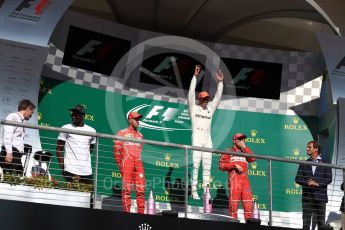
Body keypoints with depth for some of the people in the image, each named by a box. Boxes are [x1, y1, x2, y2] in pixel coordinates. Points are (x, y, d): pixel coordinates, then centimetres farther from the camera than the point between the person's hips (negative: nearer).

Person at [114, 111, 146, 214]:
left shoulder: (140, 135, 23)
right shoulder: (122, 133, 9)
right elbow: (117, 149, 3)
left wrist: (138, 161, 9)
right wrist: (120, 164, -2)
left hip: (138, 163, 5)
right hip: (127, 162, -5)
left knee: (141, 190, 0)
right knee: (127, 189, -8)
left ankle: (141, 212, 2)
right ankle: (126, 212, -7)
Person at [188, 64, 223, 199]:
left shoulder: (210, 109, 18)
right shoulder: (193, 108, 7)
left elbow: (218, 96, 13)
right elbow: (191, 93, -4)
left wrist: (220, 82, 3)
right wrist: (195, 77, -10)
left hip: (208, 140, 5)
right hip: (197, 138, -5)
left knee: (207, 165, 2)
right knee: (195, 164, -9)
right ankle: (194, 190, -8)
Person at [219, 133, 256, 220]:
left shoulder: (245, 152, 26)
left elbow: (253, 158, 5)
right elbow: (221, 165, 0)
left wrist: (244, 147, 6)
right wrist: (234, 165, -9)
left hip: (245, 179, 4)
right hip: (234, 178, -4)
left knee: (248, 202, -2)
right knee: (234, 201, -9)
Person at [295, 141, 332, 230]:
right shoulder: (304, 164, 12)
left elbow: (329, 179, -2)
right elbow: (297, 179, 5)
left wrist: (318, 183, -17)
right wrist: (307, 183, -13)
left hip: (320, 196, -1)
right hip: (307, 196, 2)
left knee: (321, 222, 3)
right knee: (306, 222, 1)